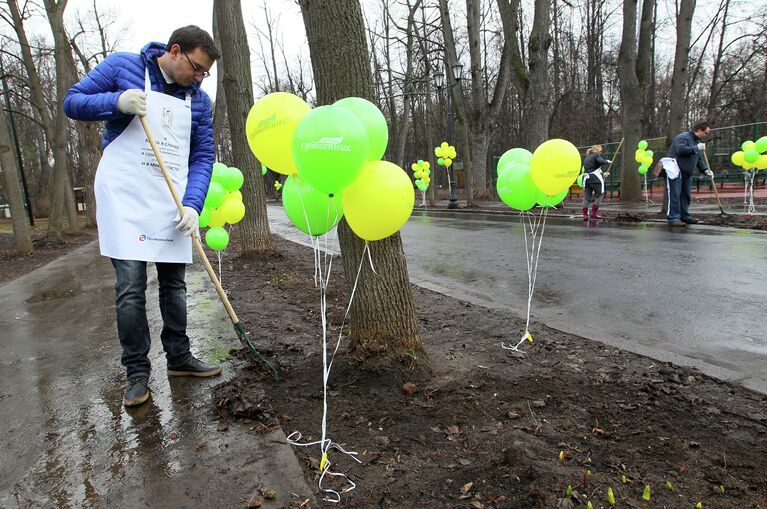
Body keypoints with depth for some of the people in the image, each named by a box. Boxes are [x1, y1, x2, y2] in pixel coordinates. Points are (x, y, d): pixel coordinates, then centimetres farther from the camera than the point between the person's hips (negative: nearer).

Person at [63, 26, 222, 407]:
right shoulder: (122, 66, 0)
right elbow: (73, 101, 2)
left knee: (174, 283, 10)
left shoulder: (199, 101, 7)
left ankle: (178, 357, 24)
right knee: (130, 288, -6)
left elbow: (202, 158, 4)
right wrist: (117, 101, -18)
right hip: (126, 198, -4)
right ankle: (137, 372, 7)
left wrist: (192, 204, -11)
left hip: (173, 202, 4)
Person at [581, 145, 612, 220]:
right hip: (595, 178, -6)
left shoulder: (586, 158, 22)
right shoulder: (596, 155, 0)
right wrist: (607, 161, 1)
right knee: (599, 195, 5)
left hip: (586, 178, 6)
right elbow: (601, 161, -20)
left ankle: (585, 215, 2)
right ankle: (594, 213, -1)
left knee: (586, 197, 6)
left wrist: (602, 174, 29)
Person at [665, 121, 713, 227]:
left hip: (688, 174, 10)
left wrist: (705, 170, 6)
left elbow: (699, 159, 21)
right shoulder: (683, 137, -10)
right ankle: (673, 218, -10)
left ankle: (684, 216, 20)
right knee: (675, 195, -11)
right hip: (676, 172, -9)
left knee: (686, 195, 11)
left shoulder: (698, 142, 19)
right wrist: (696, 148, -21)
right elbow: (680, 150, -28)